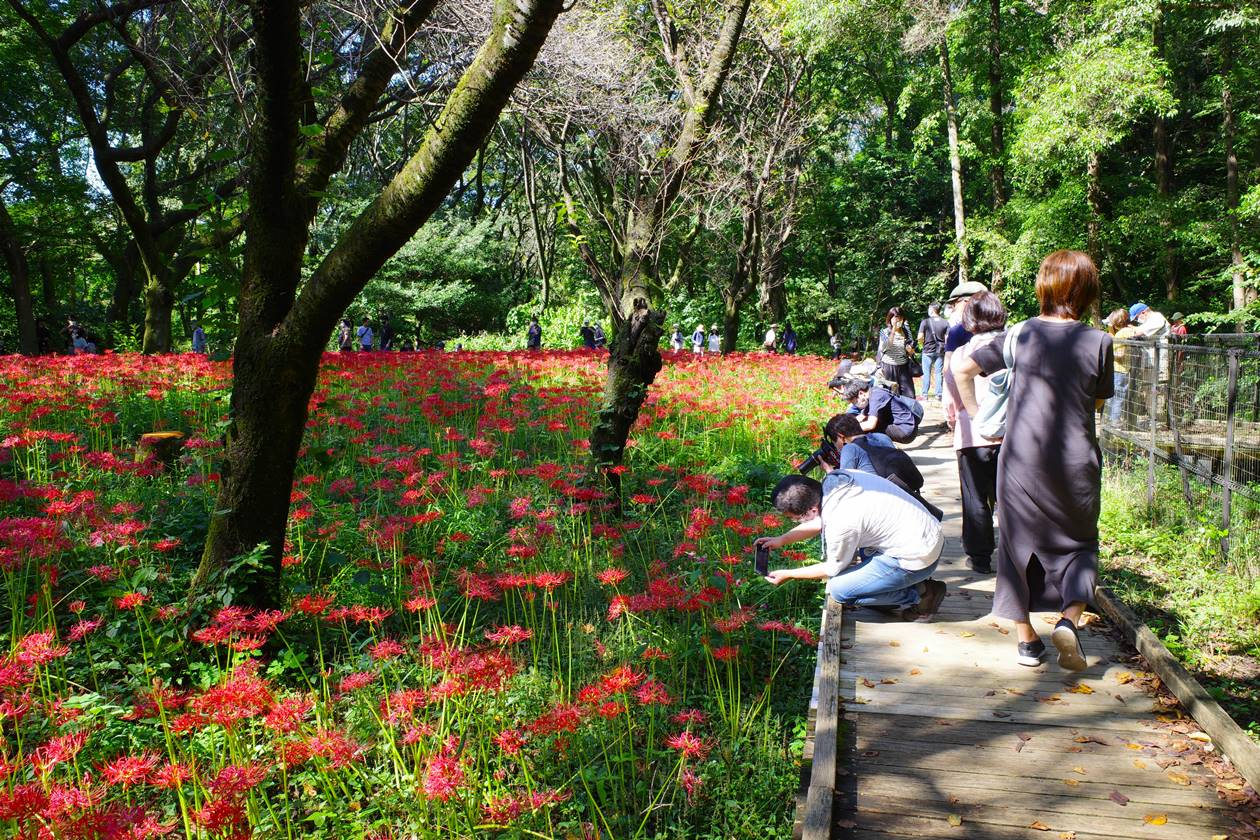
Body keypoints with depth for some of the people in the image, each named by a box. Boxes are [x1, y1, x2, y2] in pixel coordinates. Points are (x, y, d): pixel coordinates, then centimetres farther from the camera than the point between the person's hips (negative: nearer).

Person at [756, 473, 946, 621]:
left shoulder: (841, 523, -27)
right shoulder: (834, 478, -5)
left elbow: (833, 569, -7)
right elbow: (821, 520, 16)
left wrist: (787, 575, 4)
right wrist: (782, 539, 12)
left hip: (918, 559, -9)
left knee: (839, 590, -6)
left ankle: (920, 597, 1)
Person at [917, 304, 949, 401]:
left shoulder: (925, 322, -9)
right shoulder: (945, 323, -1)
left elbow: (920, 337, -12)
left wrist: (922, 345, 7)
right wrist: (945, 346, 14)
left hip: (928, 351, -2)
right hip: (941, 351, 2)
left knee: (927, 373, 7)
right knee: (938, 373, 8)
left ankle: (925, 394, 10)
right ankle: (939, 395, 8)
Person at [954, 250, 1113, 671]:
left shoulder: (1022, 334, -4)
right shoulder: (1099, 343, -6)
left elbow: (962, 369, -6)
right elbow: (1098, 399, 6)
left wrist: (975, 414, 4)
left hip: (1021, 460, 1)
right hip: (1076, 464, 0)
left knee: (1019, 542, 13)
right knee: (1079, 543, 17)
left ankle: (1027, 639, 18)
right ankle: (1069, 619, -4)